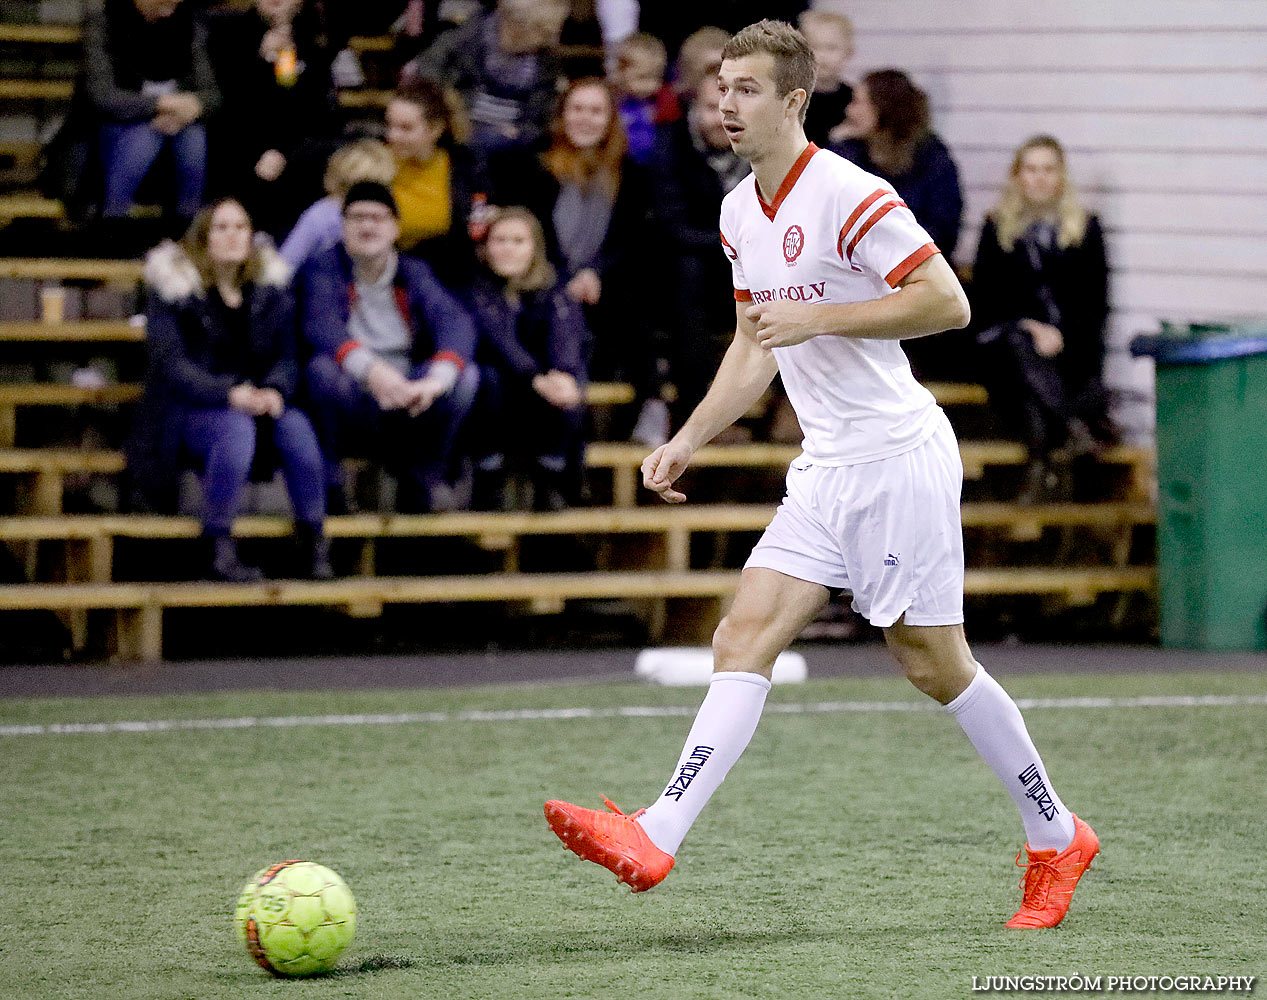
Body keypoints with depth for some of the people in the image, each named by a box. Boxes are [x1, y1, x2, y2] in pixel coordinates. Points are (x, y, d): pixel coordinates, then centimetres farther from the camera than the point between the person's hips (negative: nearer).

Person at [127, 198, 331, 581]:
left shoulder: (270, 286, 10)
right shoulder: (174, 285, -2)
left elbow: (286, 356, 5)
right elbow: (171, 363, -12)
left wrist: (275, 392, -19)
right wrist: (229, 394, -27)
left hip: (258, 402, 4)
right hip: (188, 410, -3)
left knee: (296, 427, -29)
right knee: (237, 429, -37)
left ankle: (314, 545, -23)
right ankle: (218, 547, -31)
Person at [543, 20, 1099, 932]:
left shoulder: (848, 196, -15)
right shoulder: (740, 214, 12)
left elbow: (949, 303, -17)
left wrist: (817, 317, -20)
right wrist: (689, 440, 15)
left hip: (897, 455, -8)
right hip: (826, 470, 8)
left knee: (935, 664, -1)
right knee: (744, 639, -6)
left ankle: (1056, 840, 16)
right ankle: (655, 839, -18)